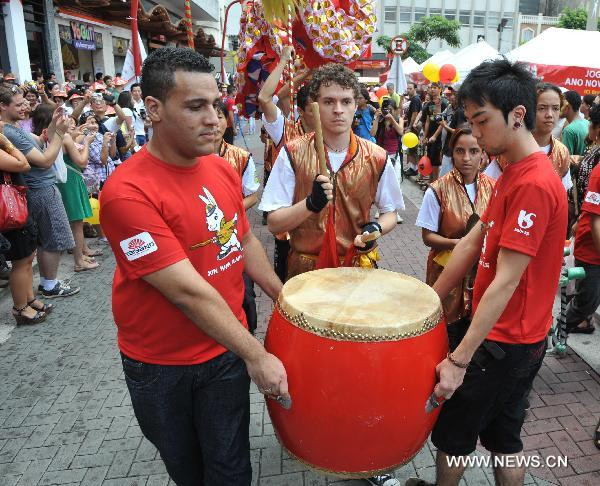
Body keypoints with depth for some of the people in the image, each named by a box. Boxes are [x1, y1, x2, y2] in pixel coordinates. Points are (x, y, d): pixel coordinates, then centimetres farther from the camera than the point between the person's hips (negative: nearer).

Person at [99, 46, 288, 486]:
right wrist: (255, 354, -21)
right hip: (159, 364, -3)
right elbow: (188, 291, -27)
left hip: (225, 348, 4)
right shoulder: (127, 192, -25)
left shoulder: (223, 170, -4)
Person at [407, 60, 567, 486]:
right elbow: (473, 243, 9)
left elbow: (506, 282, -27)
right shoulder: (515, 173, 7)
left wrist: (459, 360, -24)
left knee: (451, 431, 11)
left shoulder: (533, 184, -24)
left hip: (504, 343, -9)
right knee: (504, 437, 21)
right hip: (515, 338, 9)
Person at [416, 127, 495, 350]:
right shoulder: (438, 190, -10)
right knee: (449, 335, 3)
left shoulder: (492, 188, 0)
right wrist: (454, 243, -24)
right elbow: (427, 236, -7)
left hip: (482, 274, 3)